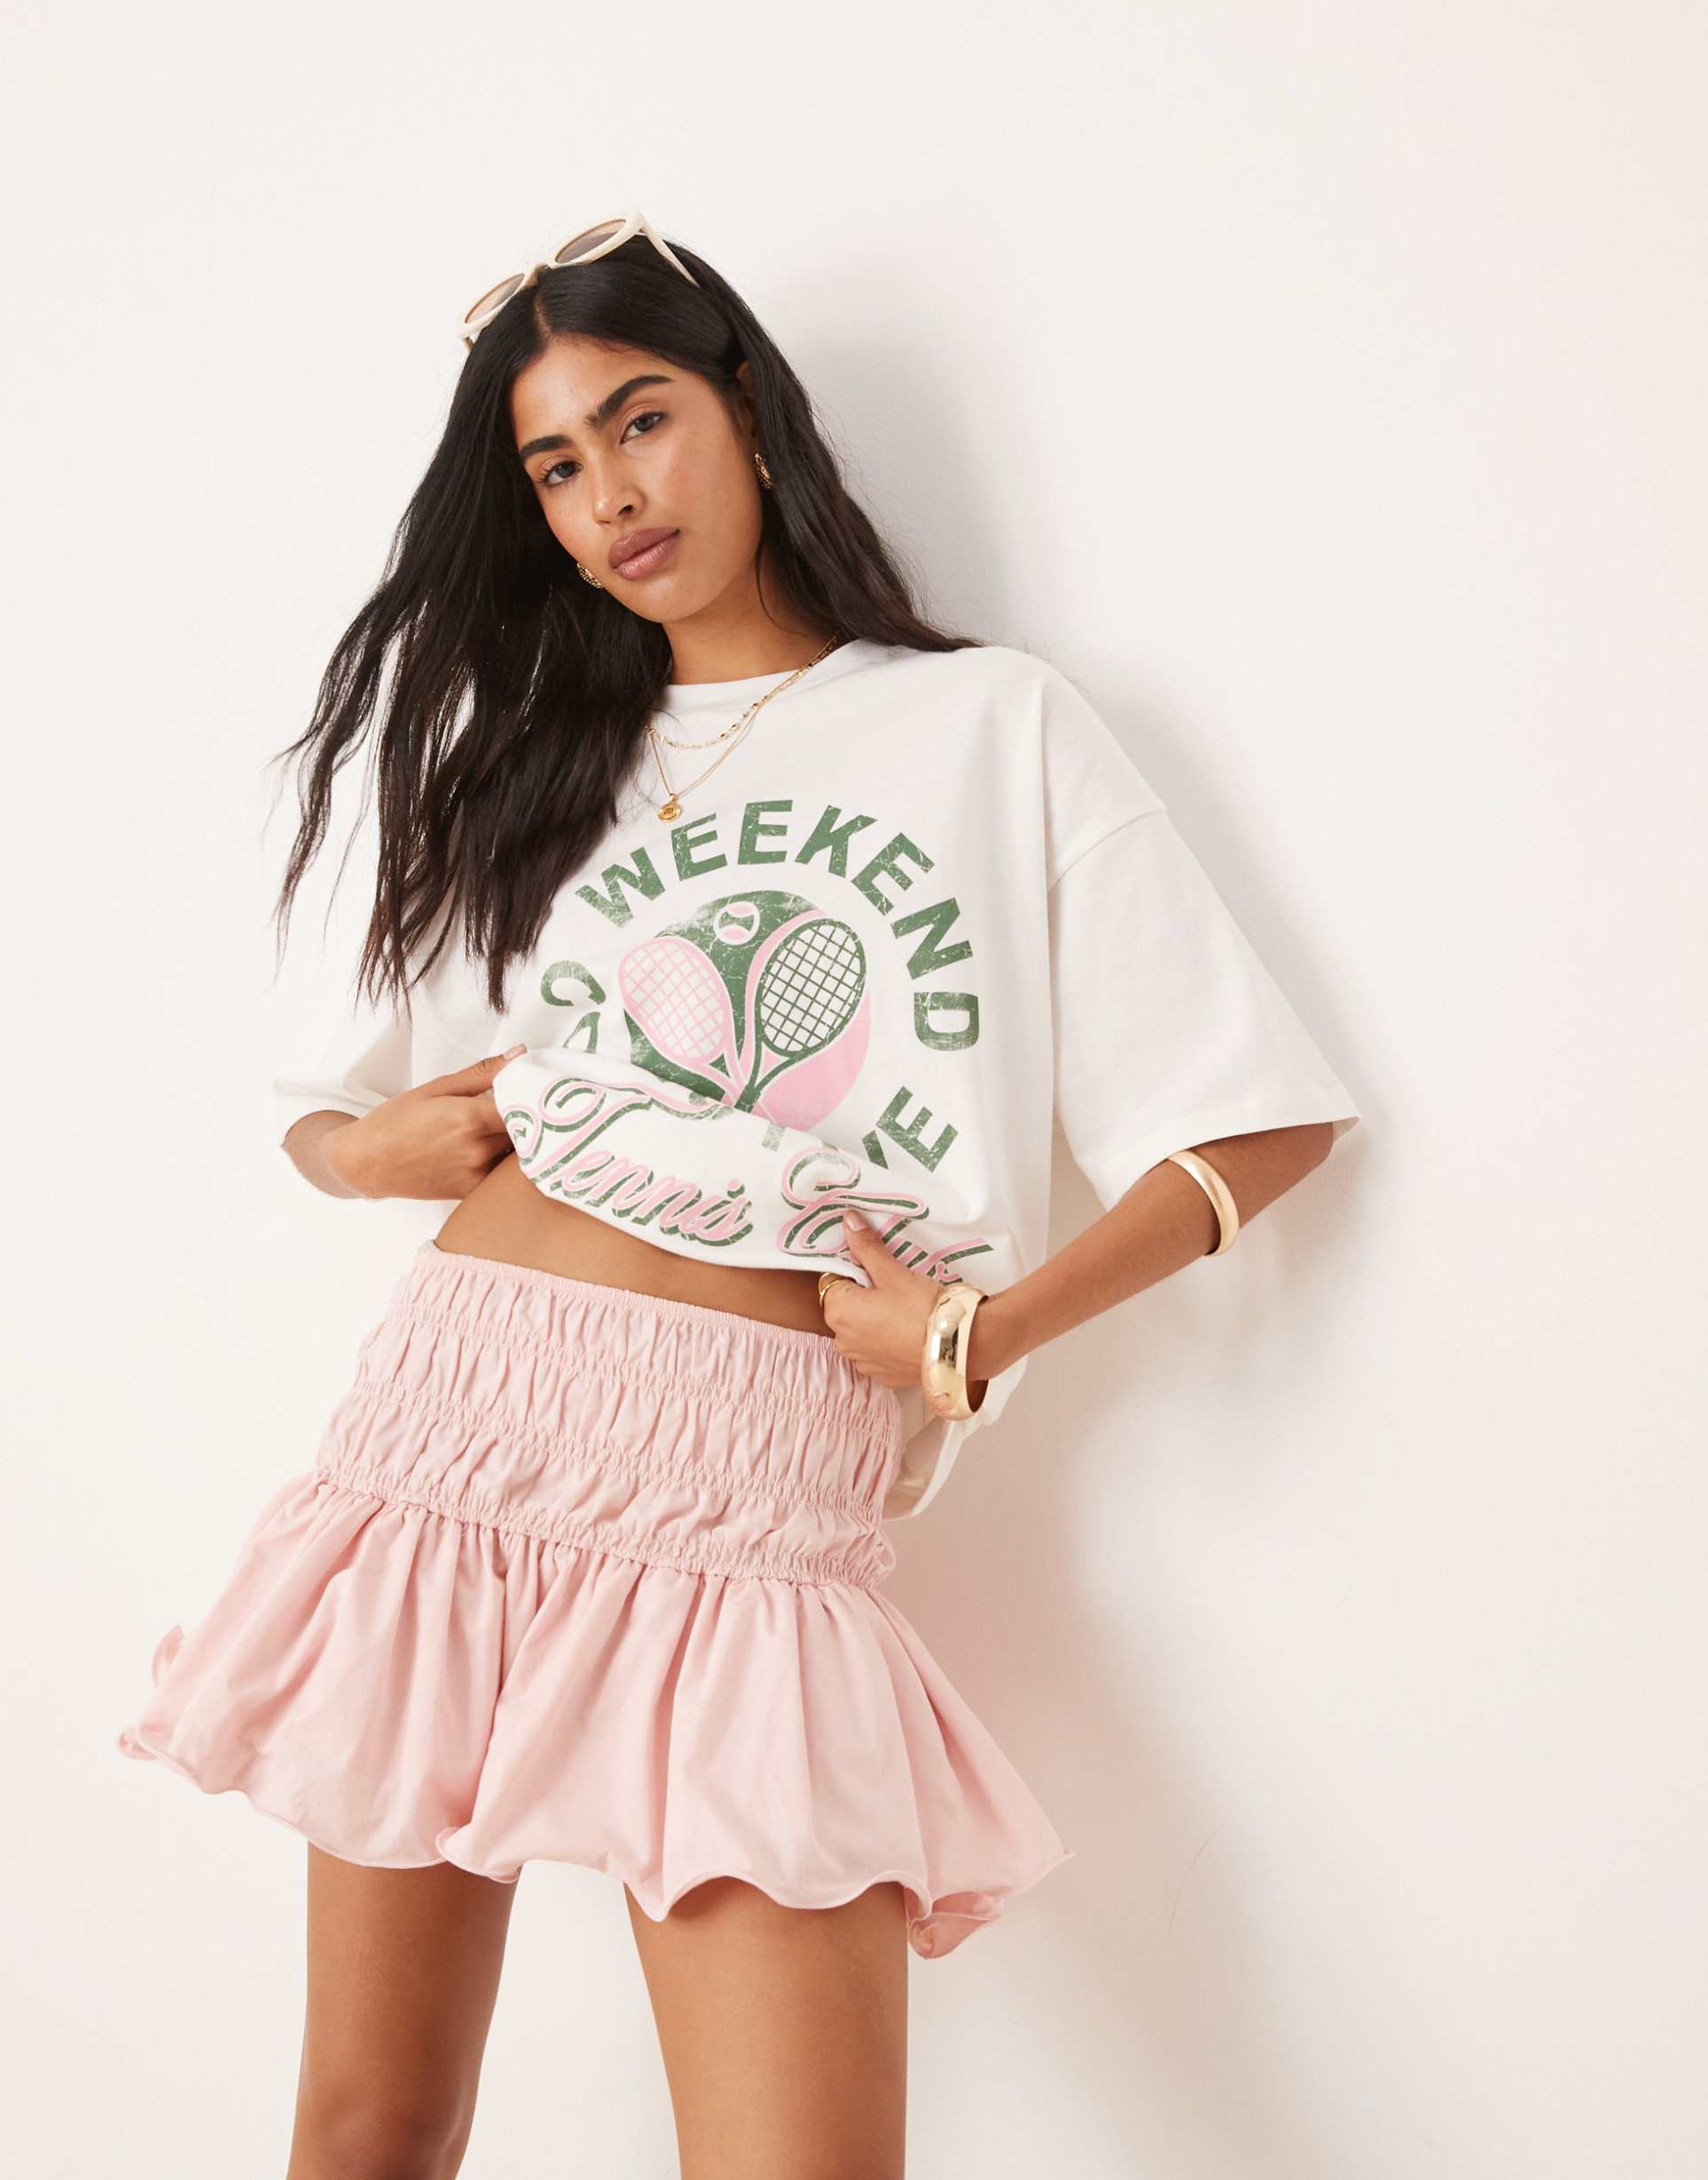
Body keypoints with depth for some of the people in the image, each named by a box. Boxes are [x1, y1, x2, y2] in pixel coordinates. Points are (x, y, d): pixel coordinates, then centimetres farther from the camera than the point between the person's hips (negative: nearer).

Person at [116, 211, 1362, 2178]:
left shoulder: (993, 723, 9)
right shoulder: (532, 761, 20)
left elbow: (1262, 1119, 4)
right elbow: (326, 1120, 25)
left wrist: (980, 1333, -7)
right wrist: (383, 1148, 2)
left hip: (755, 1497, -3)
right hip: (450, 1423, 4)